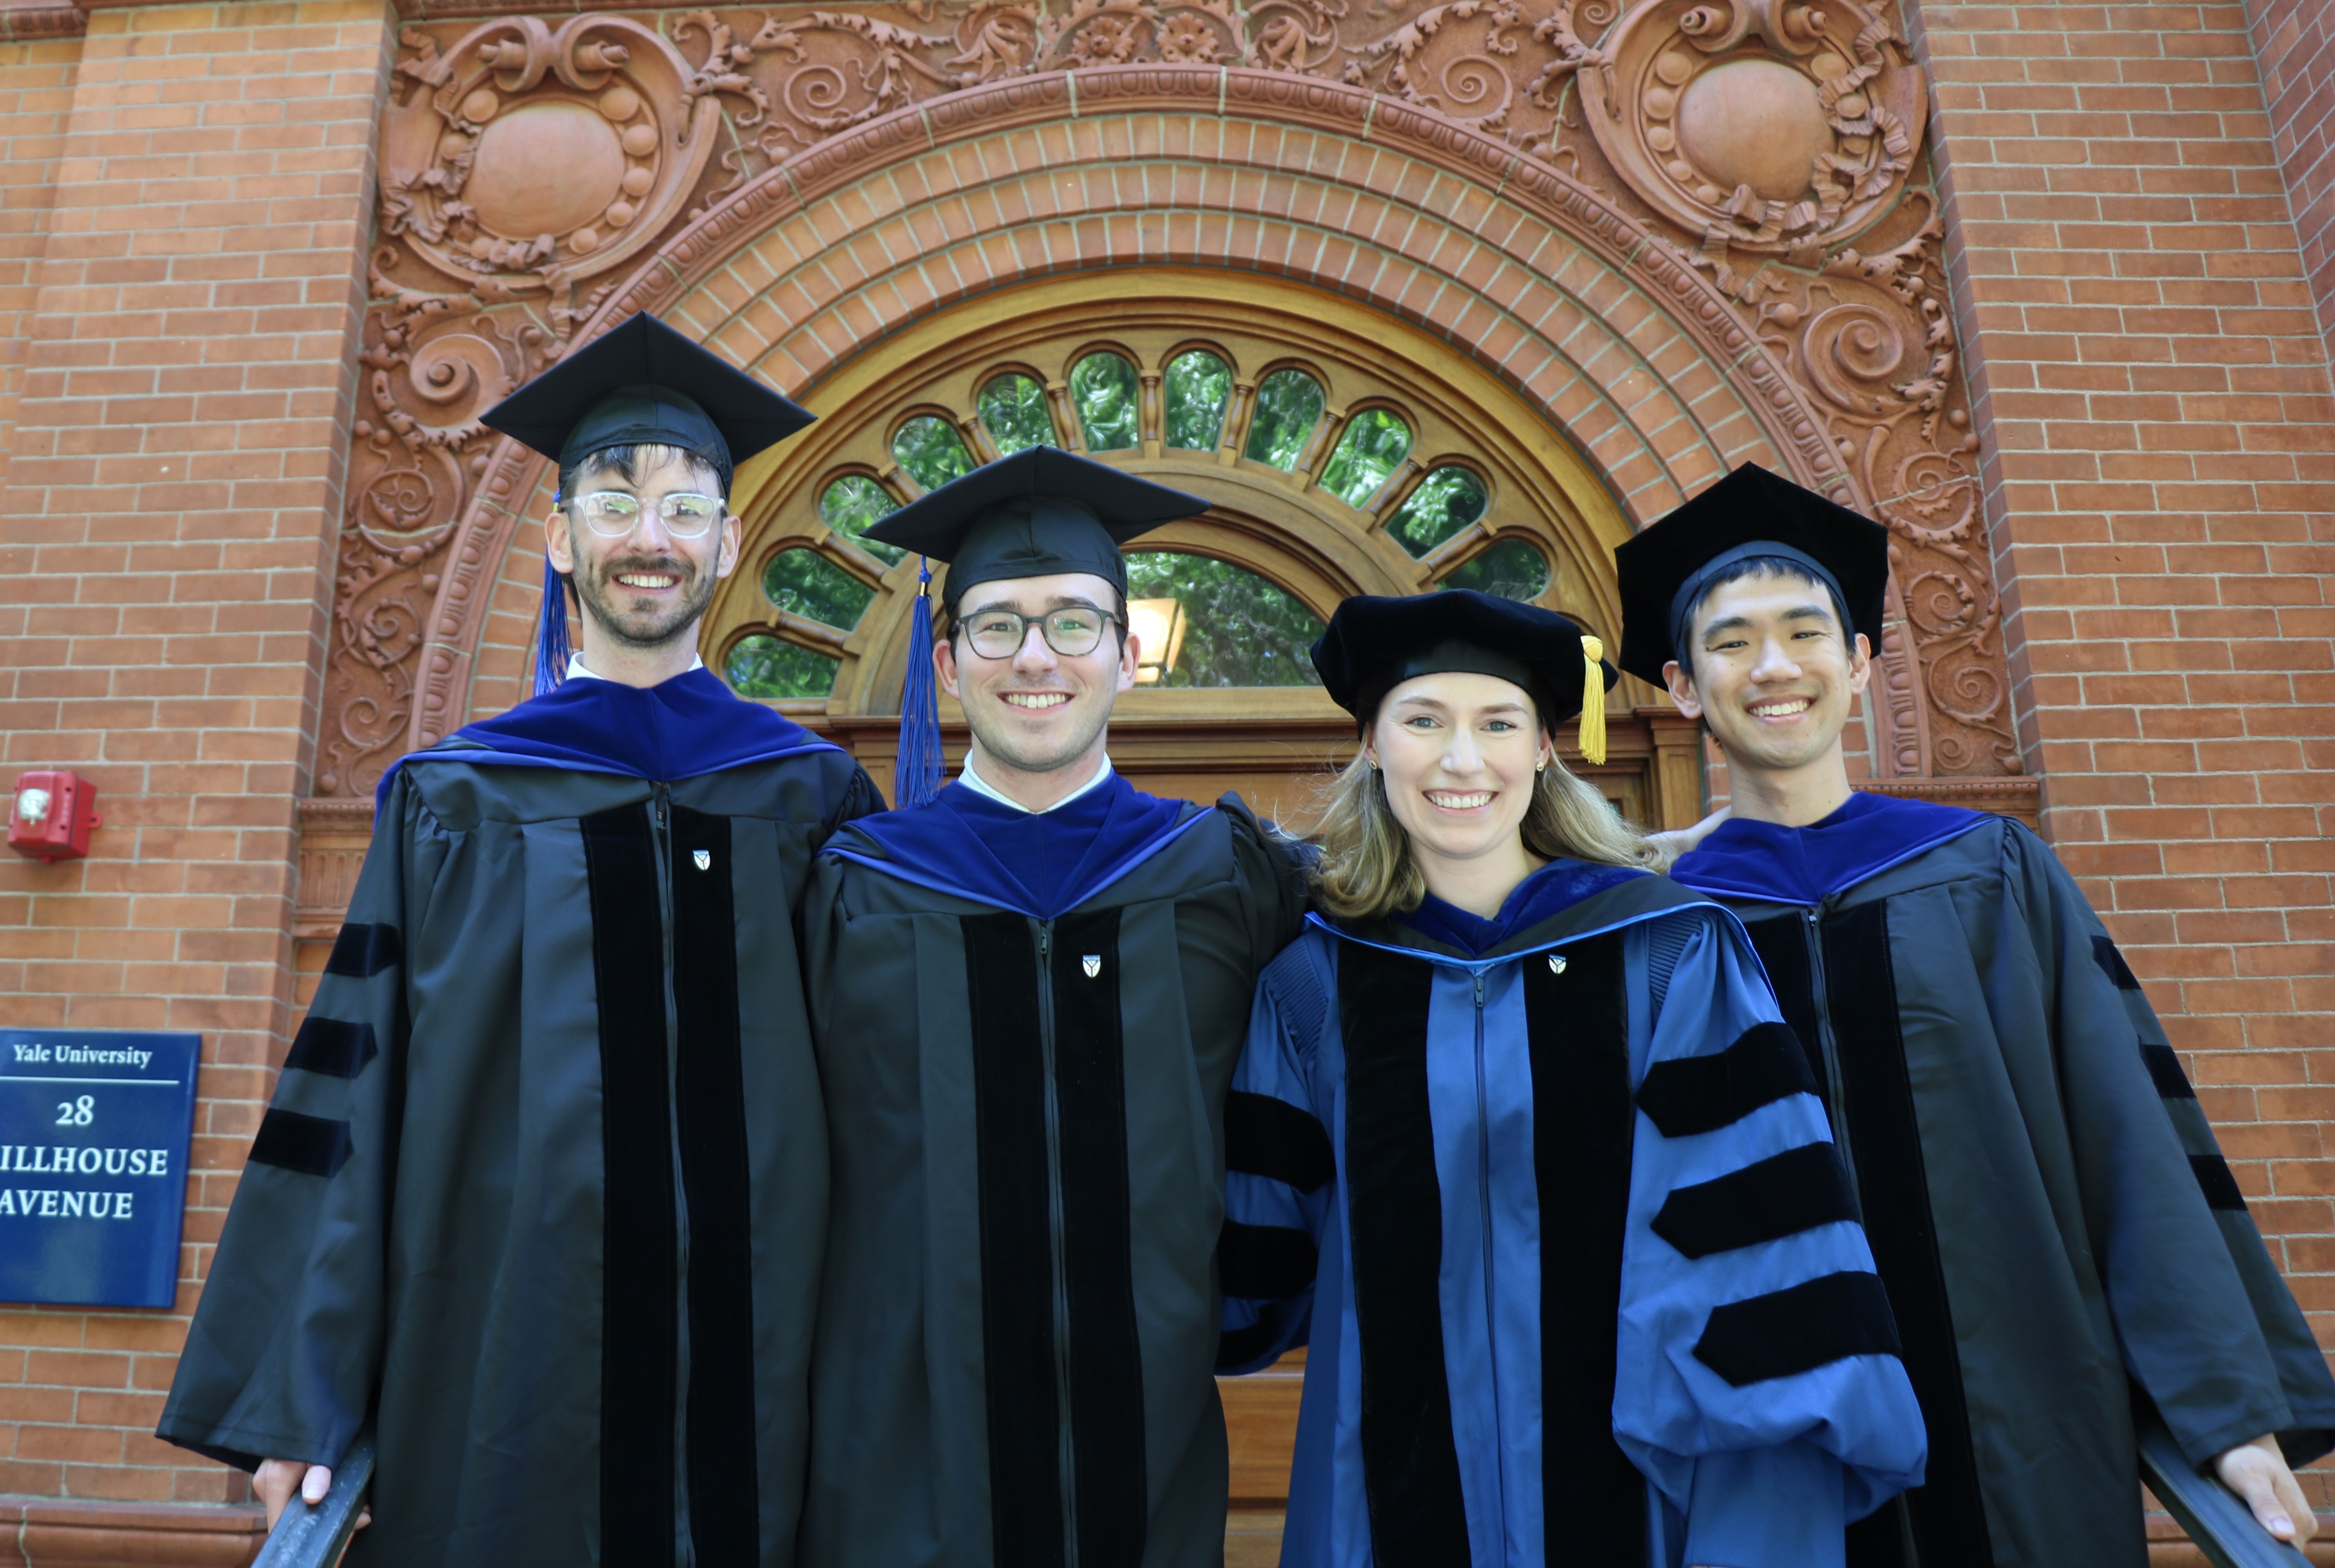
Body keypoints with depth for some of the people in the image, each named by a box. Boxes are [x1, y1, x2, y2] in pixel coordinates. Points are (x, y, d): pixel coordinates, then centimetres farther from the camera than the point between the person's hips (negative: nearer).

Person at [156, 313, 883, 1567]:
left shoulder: (812, 800, 3)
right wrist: (304, 1401, -2)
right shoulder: (451, 801, 4)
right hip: (497, 1356, 0)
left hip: (743, 1365, 0)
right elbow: (356, 1091, 3)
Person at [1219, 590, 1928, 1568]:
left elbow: (1758, 1229, -9)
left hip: (1642, 1478, 0)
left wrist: (1807, 1446, -12)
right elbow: (1263, 1245, 6)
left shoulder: (1667, 952, -7)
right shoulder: (1315, 984, -2)